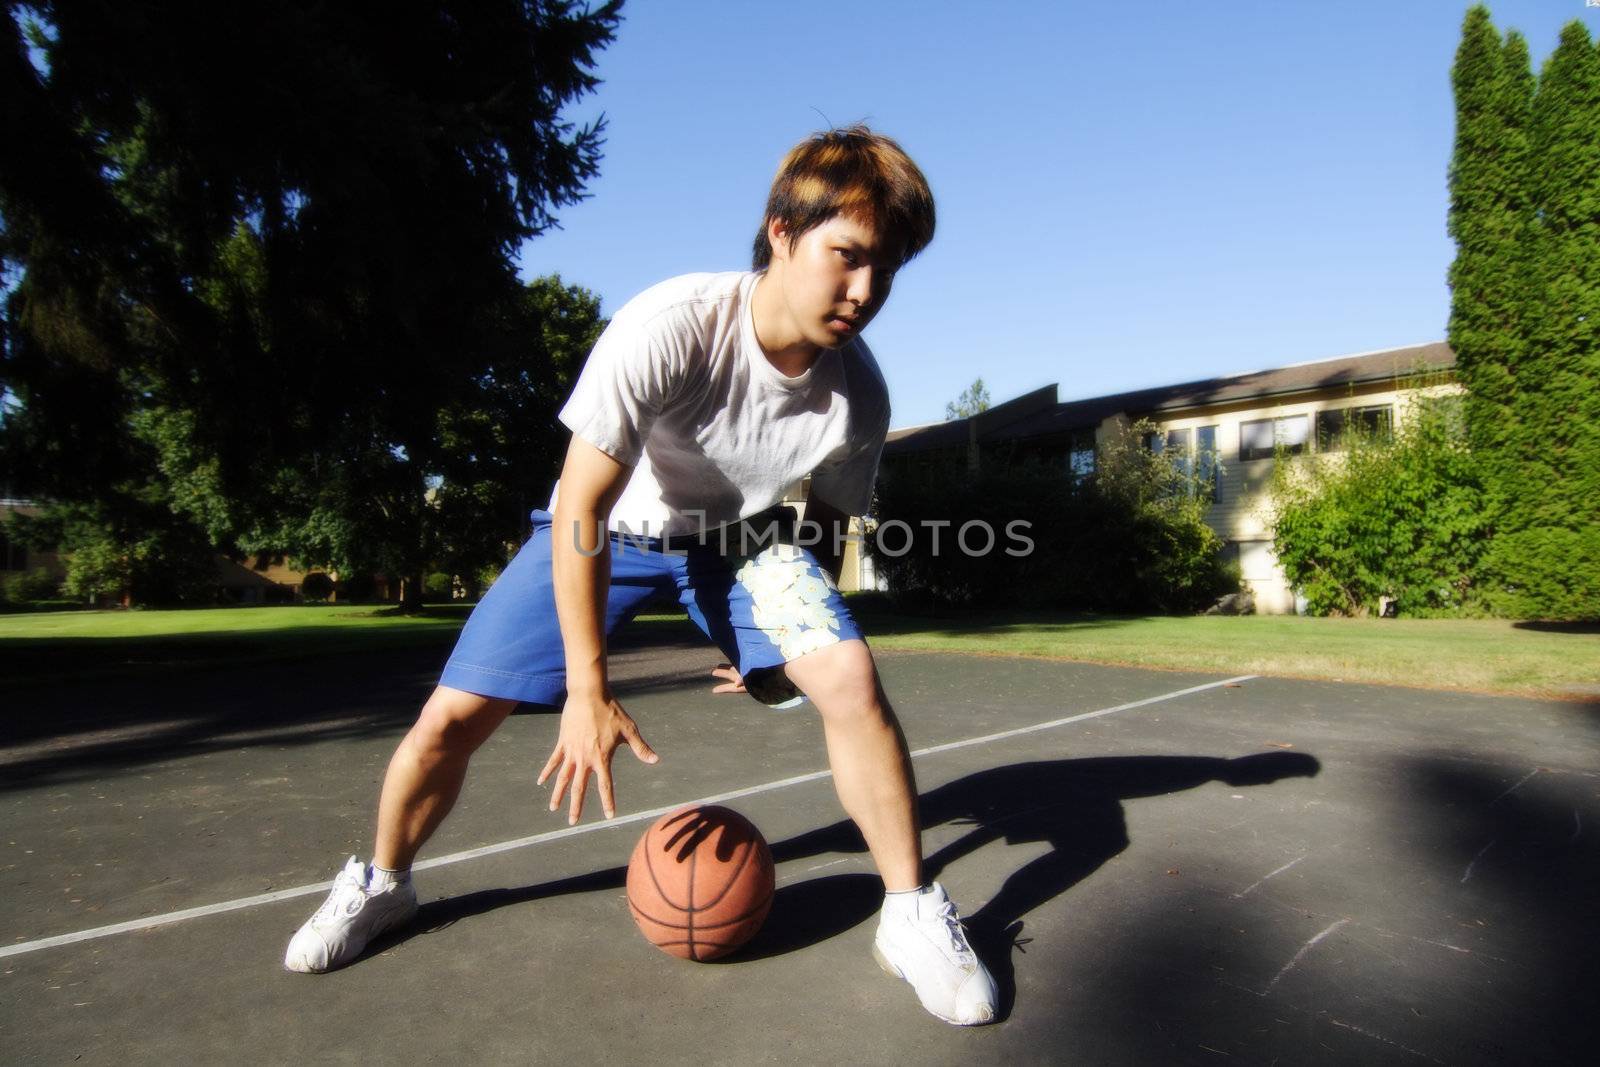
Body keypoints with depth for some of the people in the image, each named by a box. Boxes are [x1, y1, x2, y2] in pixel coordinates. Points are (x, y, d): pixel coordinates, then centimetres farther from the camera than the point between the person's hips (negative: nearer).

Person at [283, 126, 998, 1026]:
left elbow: (829, 525, -3)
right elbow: (580, 506, -27)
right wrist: (589, 688, -25)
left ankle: (913, 914, -2)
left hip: (743, 535, 2)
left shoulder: (857, 392, -22)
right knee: (451, 718, -6)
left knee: (850, 676, -24)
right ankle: (383, 884, 28)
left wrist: (785, 640, 1)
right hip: (610, 527, -1)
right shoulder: (667, 329, -33)